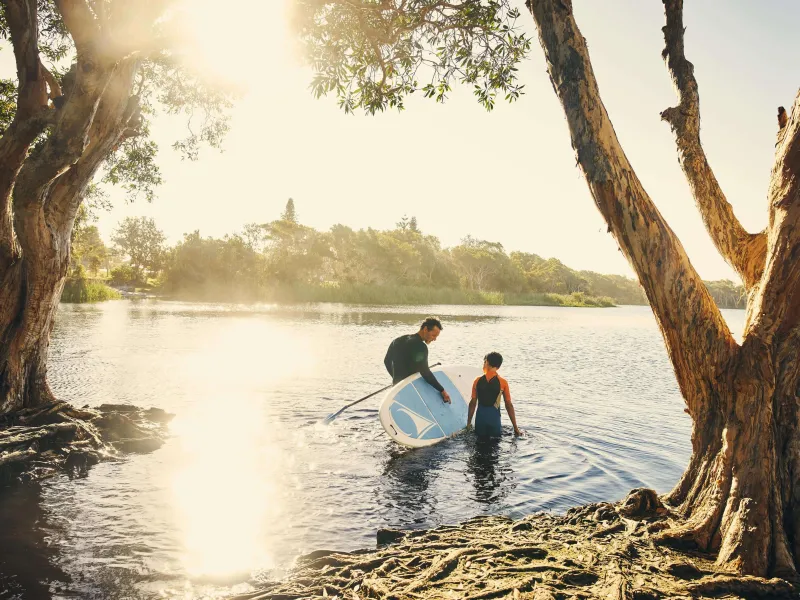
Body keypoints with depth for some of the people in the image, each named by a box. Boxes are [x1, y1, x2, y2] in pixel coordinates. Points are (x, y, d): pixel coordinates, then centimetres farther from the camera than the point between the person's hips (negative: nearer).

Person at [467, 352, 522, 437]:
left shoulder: (478, 381, 0)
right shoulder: (503, 382, -5)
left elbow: (472, 403, 3)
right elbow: (509, 405, -4)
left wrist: (469, 422, 11)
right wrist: (516, 428, 2)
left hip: (480, 417, 2)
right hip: (494, 418, -2)